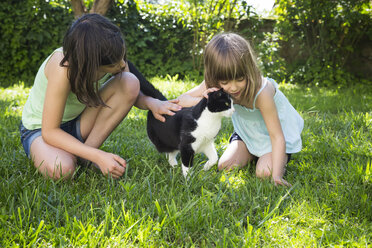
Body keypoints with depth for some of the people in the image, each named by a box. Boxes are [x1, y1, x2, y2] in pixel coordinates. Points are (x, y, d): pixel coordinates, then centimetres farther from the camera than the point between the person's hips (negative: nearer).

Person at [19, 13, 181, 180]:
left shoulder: (113, 57, -19)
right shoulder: (63, 66, -35)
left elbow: (131, 92, -1)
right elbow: (50, 131, -32)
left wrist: (151, 102, -24)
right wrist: (98, 156, -39)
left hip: (77, 124, 5)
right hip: (40, 128, -5)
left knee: (129, 82, -19)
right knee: (60, 170, -40)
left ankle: (86, 151, -13)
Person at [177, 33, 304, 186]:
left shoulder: (262, 92, -39)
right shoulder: (214, 84, -24)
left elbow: (277, 136, -34)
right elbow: (181, 100, -19)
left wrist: (276, 175, -40)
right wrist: (203, 100, -42)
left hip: (275, 132, -5)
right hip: (247, 133, 5)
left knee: (264, 173, -23)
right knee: (225, 167, -10)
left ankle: (283, 157, 9)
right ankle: (253, 154, 18)